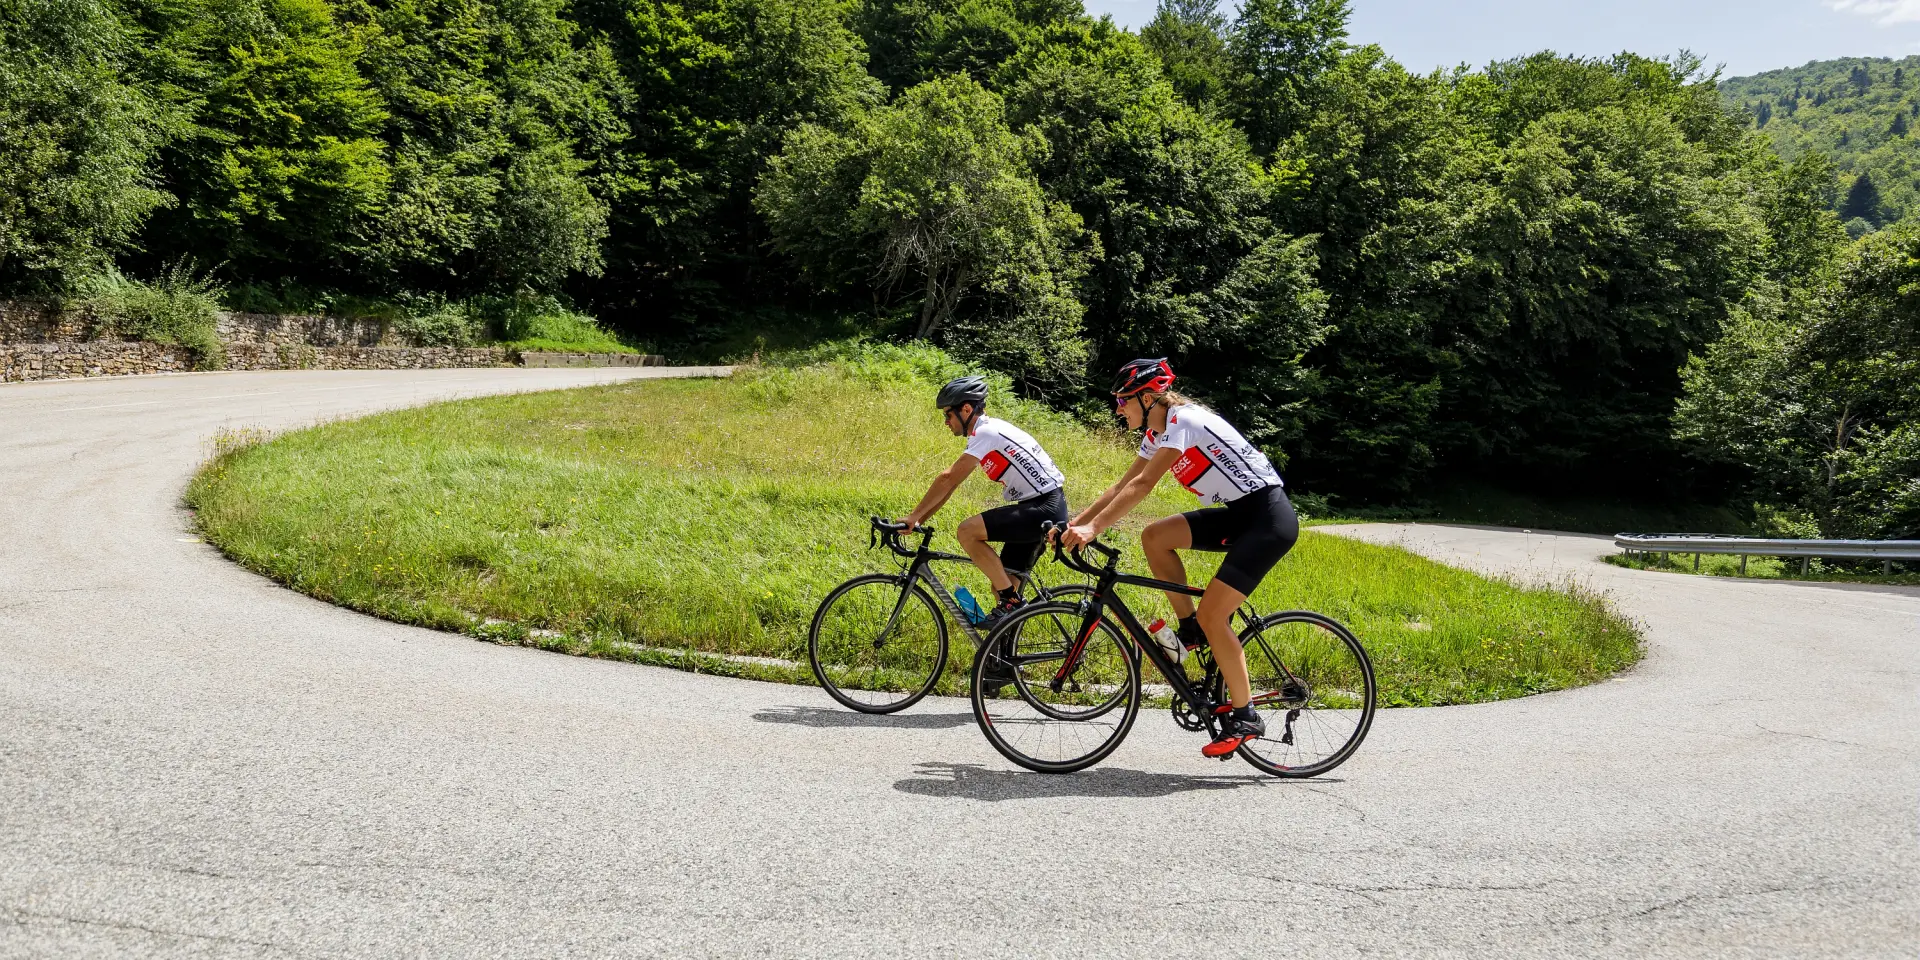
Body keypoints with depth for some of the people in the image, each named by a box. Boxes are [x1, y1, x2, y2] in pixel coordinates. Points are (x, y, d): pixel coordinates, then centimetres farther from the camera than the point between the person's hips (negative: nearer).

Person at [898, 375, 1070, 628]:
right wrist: (919, 519, 12)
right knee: (1002, 585, 10)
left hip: (1044, 509, -10)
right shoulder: (987, 431, 16)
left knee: (967, 532, -19)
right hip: (1041, 510, 10)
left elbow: (948, 479, -20)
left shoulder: (986, 432, -14)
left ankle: (1012, 602, -13)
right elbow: (951, 483, 17)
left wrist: (914, 516, -15)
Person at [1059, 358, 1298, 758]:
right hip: (1239, 514, 9)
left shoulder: (1183, 421, -18)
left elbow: (1142, 485, -25)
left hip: (1269, 517, -9)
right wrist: (1073, 525, 3)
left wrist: (1093, 529, -29)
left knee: (1211, 615, -14)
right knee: (1154, 537, -4)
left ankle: (1244, 717, -3)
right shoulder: (1158, 435, 11)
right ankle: (1192, 630, 7)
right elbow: (1121, 487, 10)